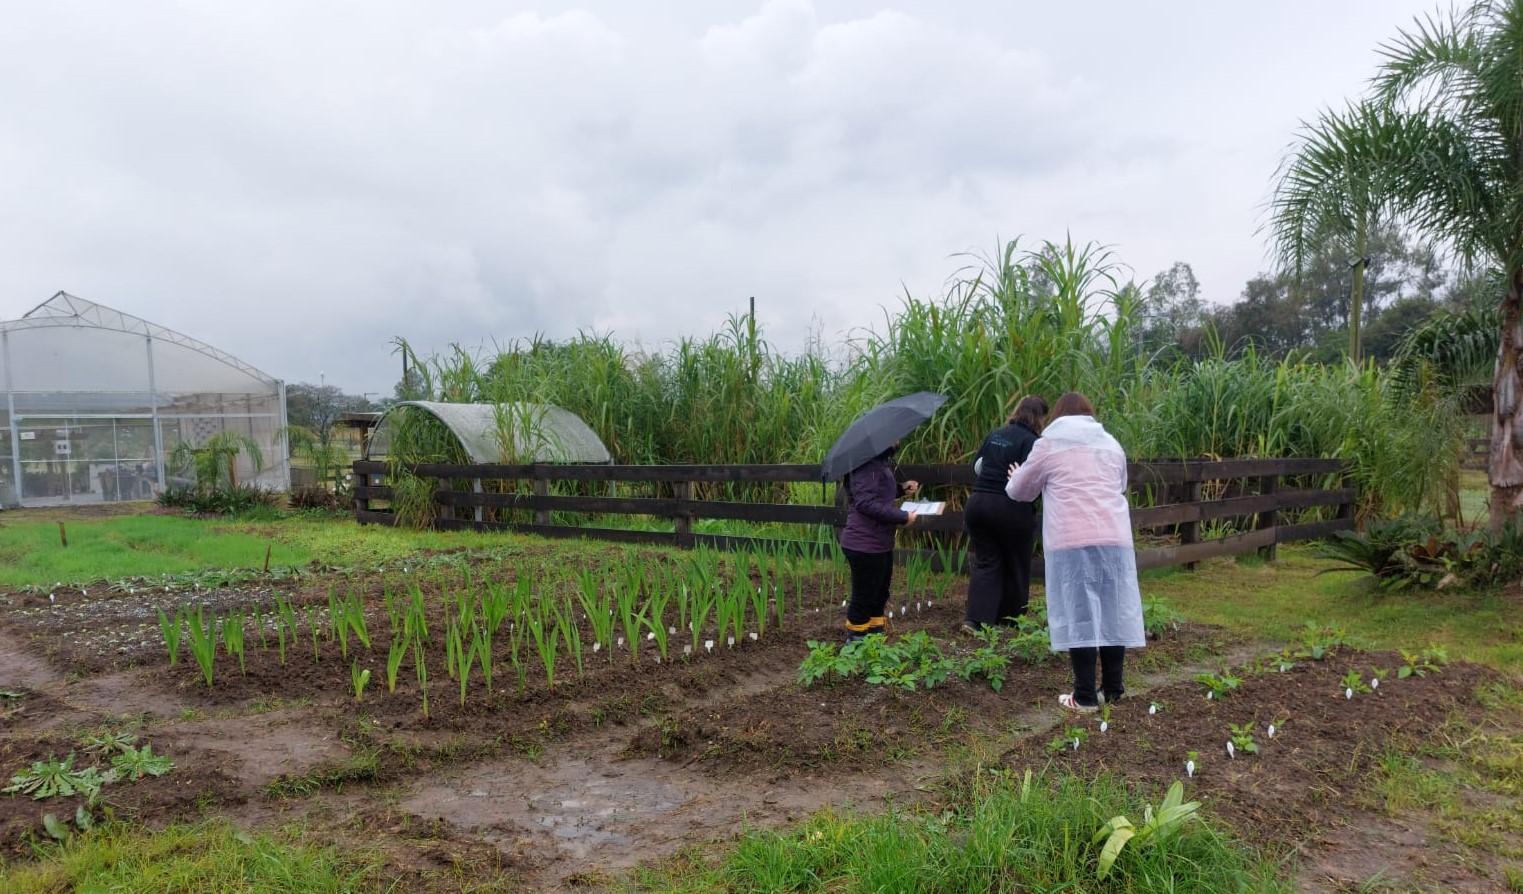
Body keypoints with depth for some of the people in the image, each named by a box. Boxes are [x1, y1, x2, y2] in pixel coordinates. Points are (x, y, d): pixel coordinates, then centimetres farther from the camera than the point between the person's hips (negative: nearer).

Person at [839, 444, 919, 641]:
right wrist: (903, 517, -24)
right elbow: (865, 503, -28)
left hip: (881, 545, 10)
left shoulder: (882, 463, 13)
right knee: (864, 597, 3)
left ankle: (876, 632, 35)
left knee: (879, 595, 21)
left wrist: (901, 489, 9)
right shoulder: (866, 465, -21)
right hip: (865, 545, -10)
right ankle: (855, 639, 16)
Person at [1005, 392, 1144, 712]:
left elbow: (1019, 490, 17)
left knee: (1078, 614, -3)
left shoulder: (1049, 444, 7)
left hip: (1072, 541, -4)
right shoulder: (1111, 443, 20)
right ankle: (1112, 689, 15)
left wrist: (1016, 479, 39)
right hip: (1115, 537, 4)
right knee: (1113, 611, 10)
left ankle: (1085, 696, -1)